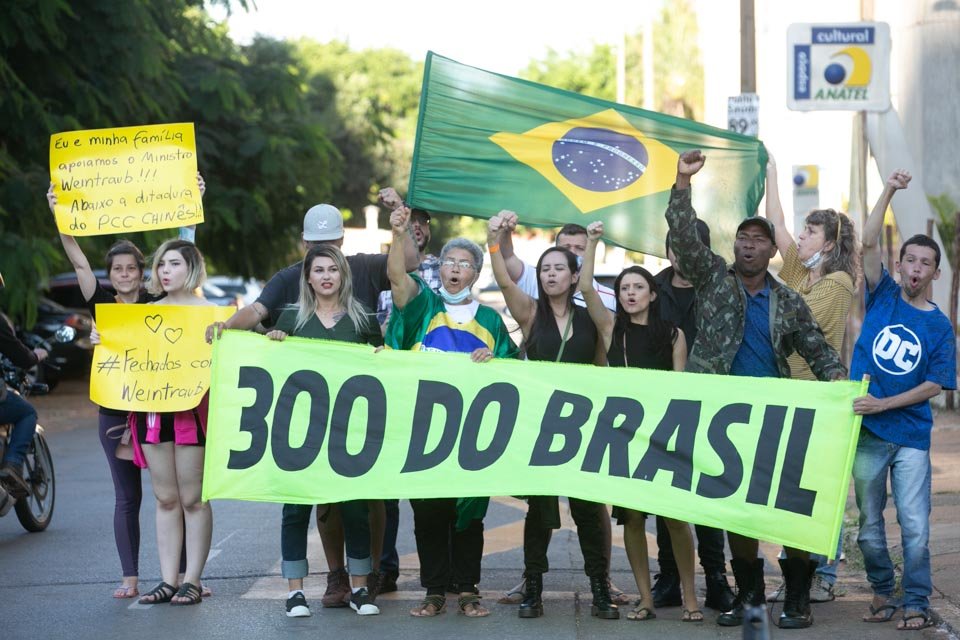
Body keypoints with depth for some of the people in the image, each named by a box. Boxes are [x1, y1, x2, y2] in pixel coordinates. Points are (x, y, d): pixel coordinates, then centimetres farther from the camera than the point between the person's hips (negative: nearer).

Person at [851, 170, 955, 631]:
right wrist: (889, 192, -15)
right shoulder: (883, 297, 5)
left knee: (914, 525, -5)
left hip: (910, 435, -1)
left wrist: (883, 404, -13)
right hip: (867, 432, 1)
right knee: (869, 524, 8)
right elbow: (868, 243, -7)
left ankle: (916, 604, 3)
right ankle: (882, 591, 23)